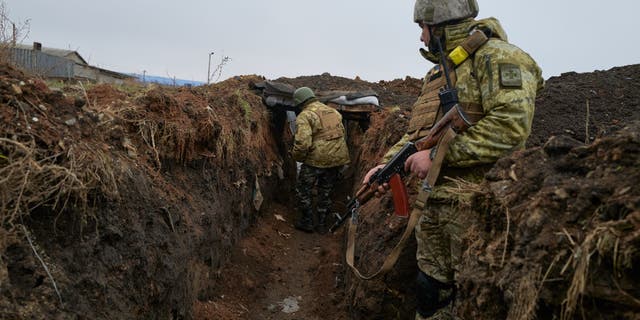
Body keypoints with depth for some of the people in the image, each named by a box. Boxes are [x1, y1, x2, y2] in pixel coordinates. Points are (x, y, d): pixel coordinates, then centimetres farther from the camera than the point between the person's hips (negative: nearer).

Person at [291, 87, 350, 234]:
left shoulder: (305, 116, -11)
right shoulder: (333, 111, 12)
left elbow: (302, 142, -21)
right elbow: (342, 132, 16)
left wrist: (296, 156, -3)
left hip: (317, 160, -6)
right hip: (338, 159, 7)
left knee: (303, 190, 14)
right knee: (325, 191, 20)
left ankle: (307, 222, 21)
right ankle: (322, 224, 27)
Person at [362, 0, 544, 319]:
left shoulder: (496, 57, -9)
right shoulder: (436, 74, 19)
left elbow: (511, 125, -23)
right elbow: (415, 133, 22)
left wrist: (437, 154, -21)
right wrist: (386, 164, 6)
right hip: (433, 204, 8)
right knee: (429, 291, 16)